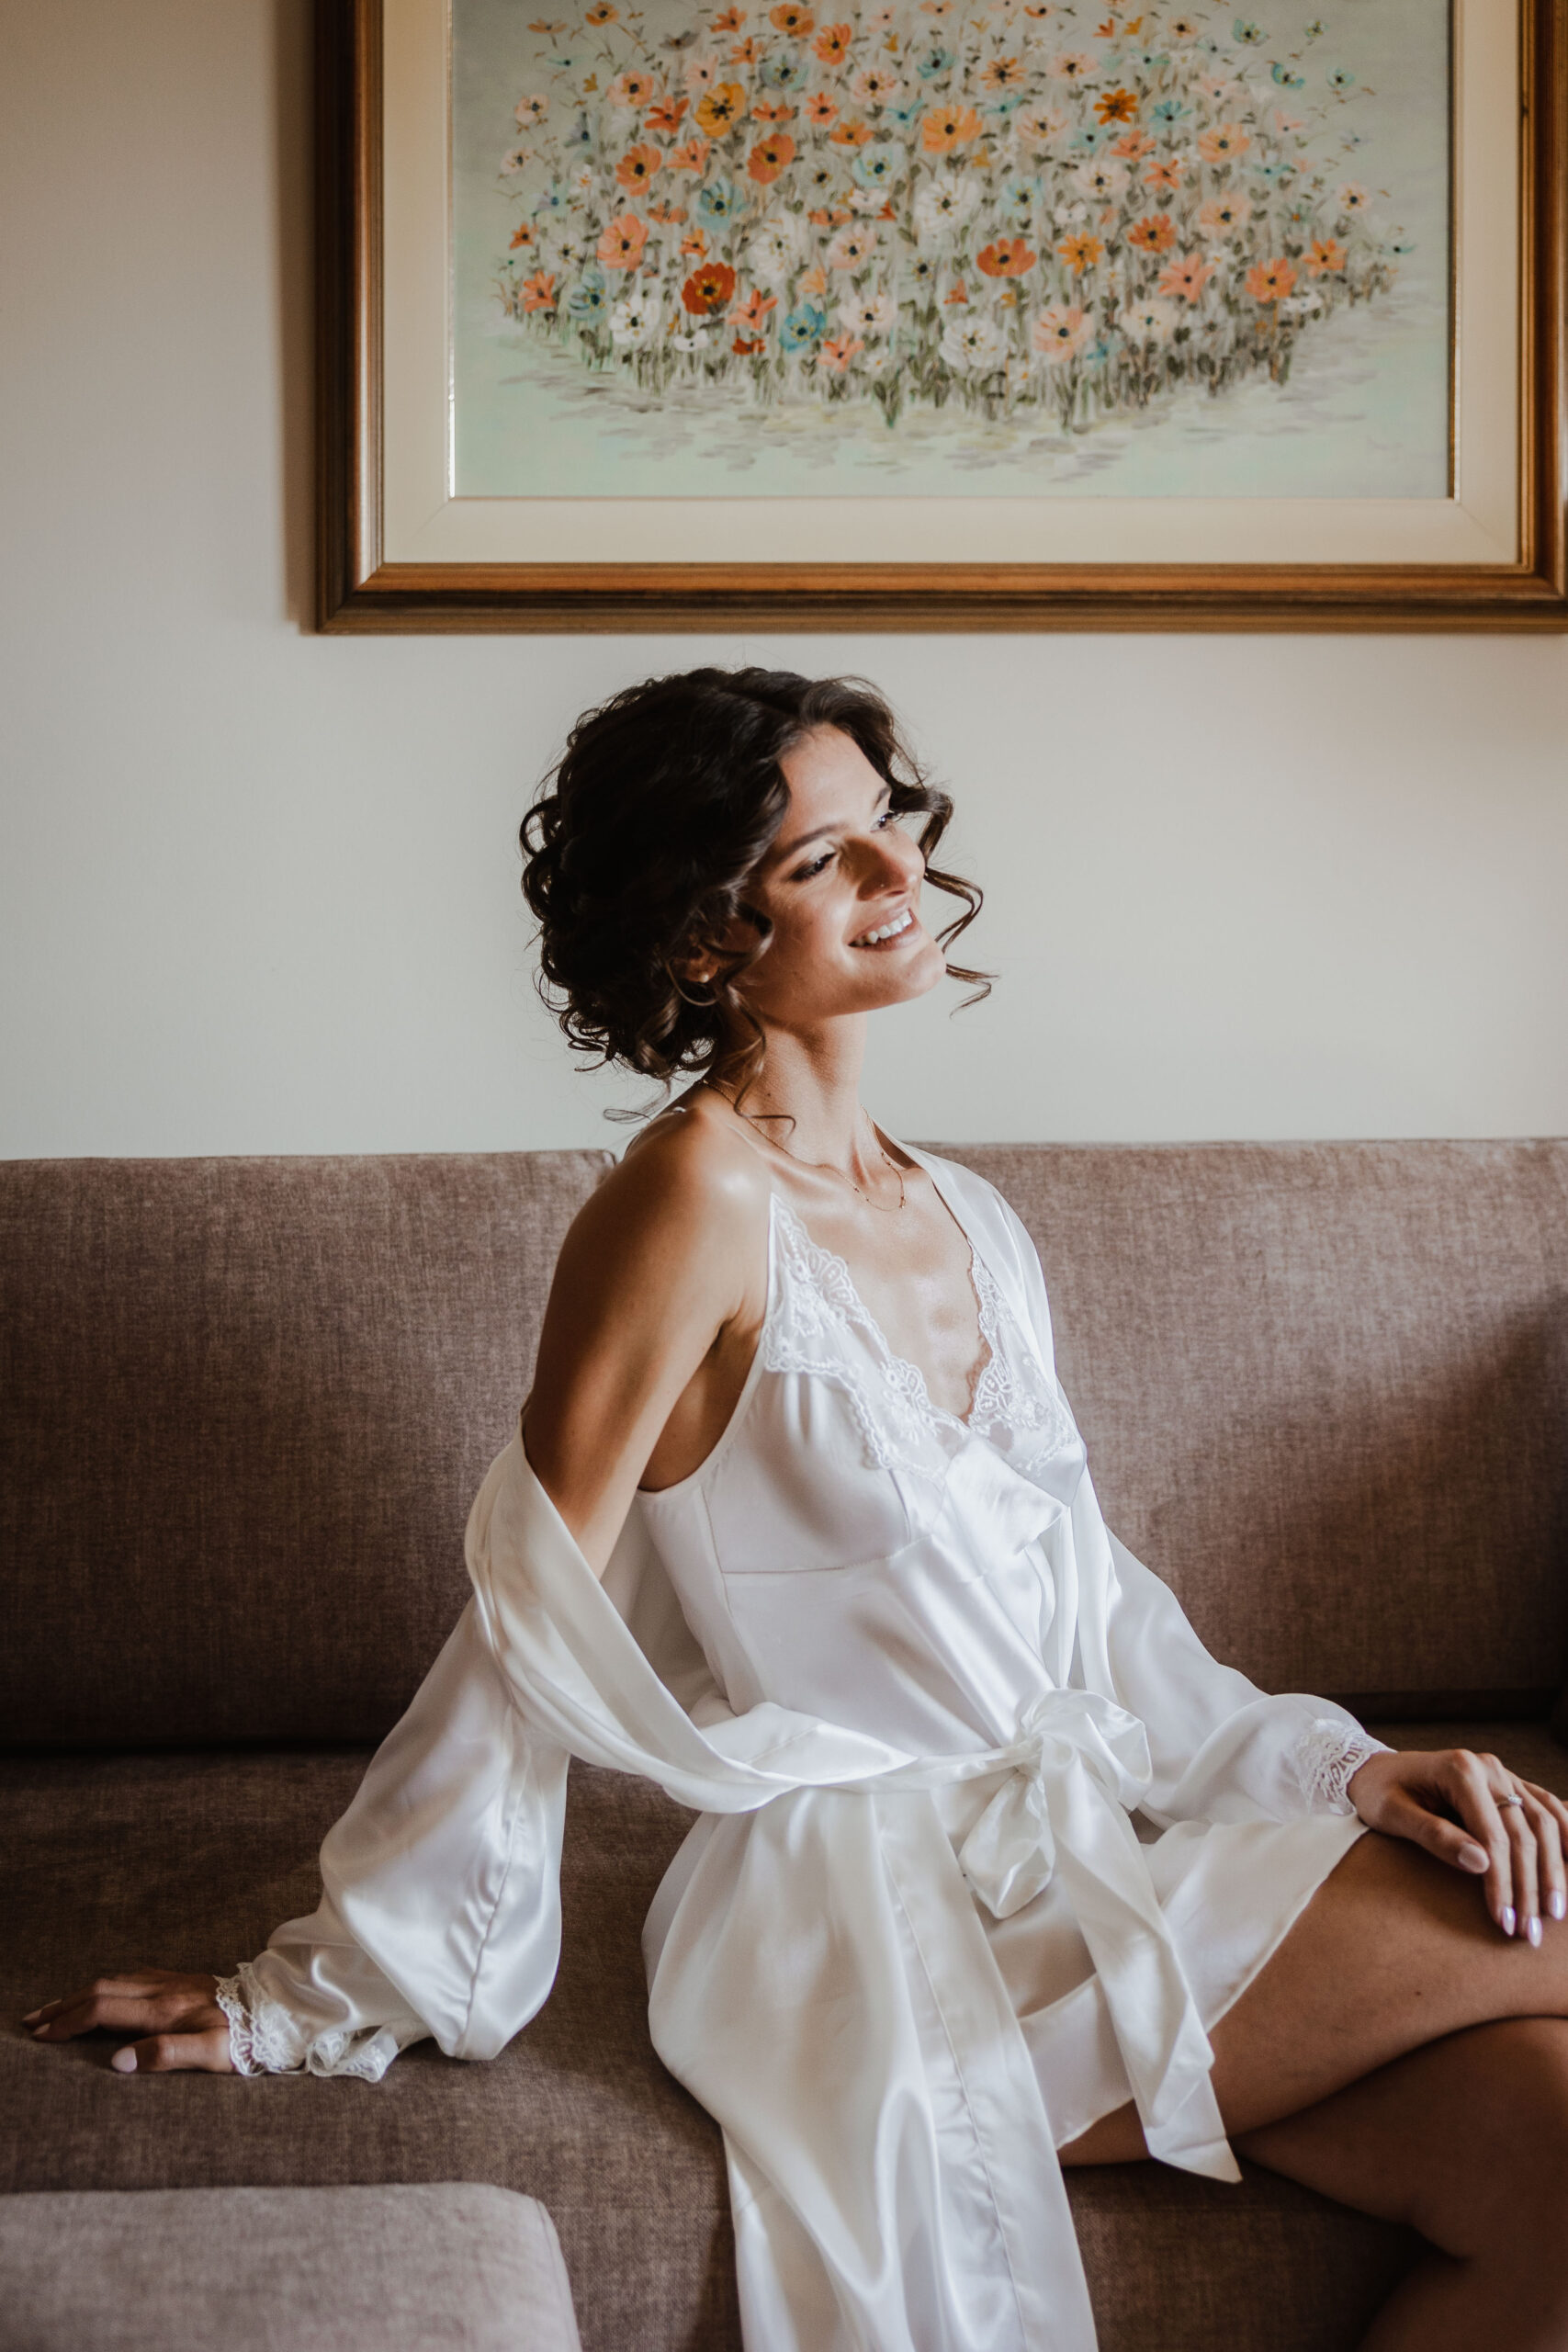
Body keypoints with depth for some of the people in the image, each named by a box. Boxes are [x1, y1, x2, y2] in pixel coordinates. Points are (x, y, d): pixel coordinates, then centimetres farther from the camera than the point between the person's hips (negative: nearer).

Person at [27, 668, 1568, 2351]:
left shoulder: (965, 1221, 11)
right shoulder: (701, 1199, -14)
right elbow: (533, 1631, -13)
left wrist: (1337, 1770, 4)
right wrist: (321, 1999, -8)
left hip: (1072, 1860, 7)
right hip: (877, 1929, -7)